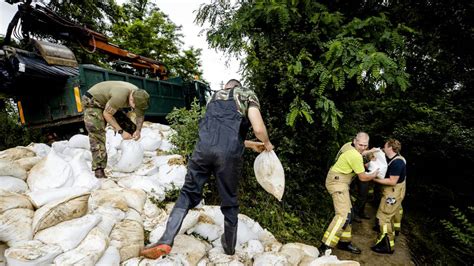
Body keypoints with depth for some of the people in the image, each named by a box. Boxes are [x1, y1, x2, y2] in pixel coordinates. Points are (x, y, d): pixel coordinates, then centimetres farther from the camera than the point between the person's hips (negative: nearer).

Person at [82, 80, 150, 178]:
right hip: (93, 103, -7)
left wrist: (138, 130, -19)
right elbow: (106, 114, -28)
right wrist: (121, 131, -27)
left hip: (108, 103, 7)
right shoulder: (120, 96, -41)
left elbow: (140, 115, -3)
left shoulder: (139, 96, -18)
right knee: (98, 137, -22)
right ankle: (99, 170, -21)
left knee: (131, 128, 0)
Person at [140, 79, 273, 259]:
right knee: (229, 201, 14)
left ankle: (165, 241, 7)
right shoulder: (248, 95, 18)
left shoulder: (216, 96, 32)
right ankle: (229, 246, 33)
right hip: (229, 154, -2)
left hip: (204, 147, 3)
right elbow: (259, 129, 1)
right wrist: (267, 144, 23)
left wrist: (251, 145, 41)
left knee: (189, 192, 15)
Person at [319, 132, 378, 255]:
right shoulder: (355, 156, -23)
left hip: (339, 182, 11)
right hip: (337, 182, -11)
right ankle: (325, 247, -21)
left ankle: (344, 242, 26)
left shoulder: (349, 145, 3)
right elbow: (363, 177, -9)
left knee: (348, 212, 16)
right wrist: (374, 175, 10)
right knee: (343, 214, -18)